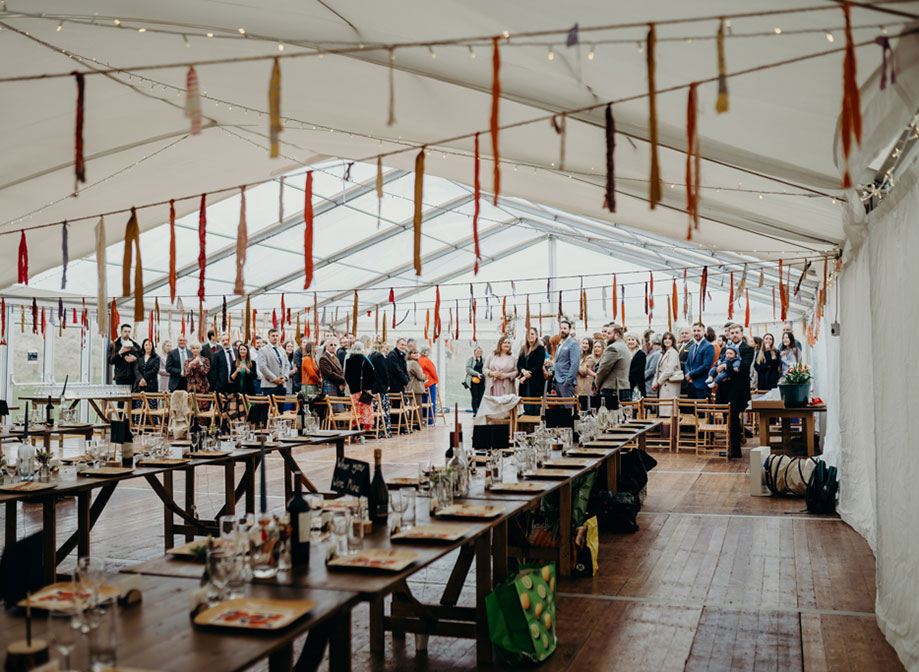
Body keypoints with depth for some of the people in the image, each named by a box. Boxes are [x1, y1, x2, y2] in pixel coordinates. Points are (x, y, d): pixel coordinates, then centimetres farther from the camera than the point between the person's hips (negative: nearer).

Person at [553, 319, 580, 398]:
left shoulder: (573, 344, -8)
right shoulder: (559, 344, 19)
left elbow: (574, 364, -15)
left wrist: (568, 380, -20)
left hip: (566, 382, -8)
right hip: (558, 381, 8)